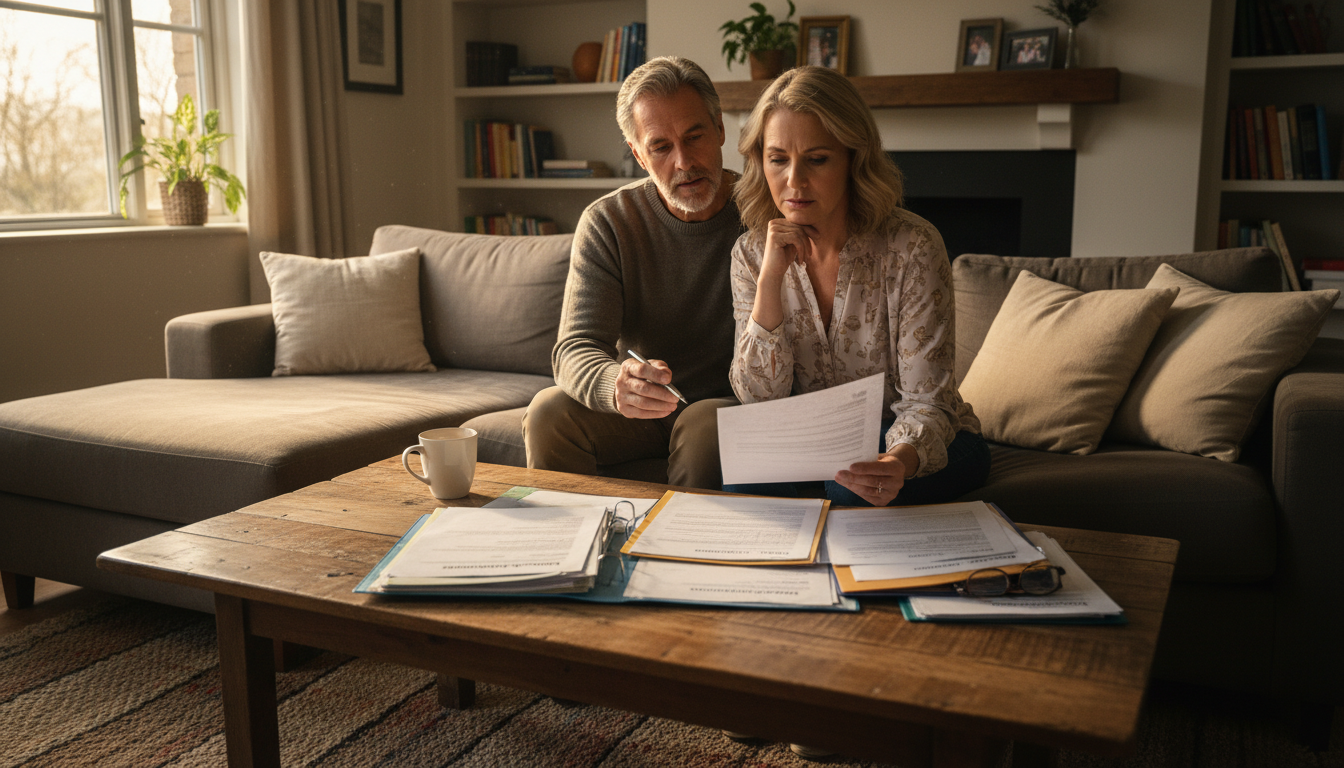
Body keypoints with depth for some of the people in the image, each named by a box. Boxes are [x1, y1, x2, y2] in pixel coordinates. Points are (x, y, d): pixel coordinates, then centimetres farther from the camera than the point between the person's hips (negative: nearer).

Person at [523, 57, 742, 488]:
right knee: (549, 412, -24)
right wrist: (617, 384, -42)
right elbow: (575, 350, -17)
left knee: (707, 425, -34)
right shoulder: (606, 223, -7)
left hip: (726, 405, -1)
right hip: (634, 409, 2)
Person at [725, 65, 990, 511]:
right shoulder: (752, 253, -6)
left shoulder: (912, 248, -19)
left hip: (919, 446, -2)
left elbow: (927, 403, -19)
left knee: (848, 489, -33)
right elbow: (760, 400, -13)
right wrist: (771, 278, -24)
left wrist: (900, 461, -43)